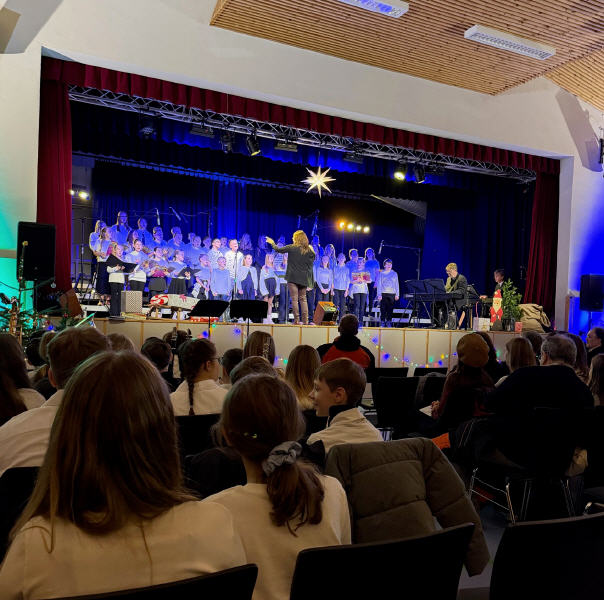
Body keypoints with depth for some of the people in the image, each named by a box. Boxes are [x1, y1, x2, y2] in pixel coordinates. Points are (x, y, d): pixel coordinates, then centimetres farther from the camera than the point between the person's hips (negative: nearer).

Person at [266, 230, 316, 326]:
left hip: (293, 277, -4)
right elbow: (312, 260, 7)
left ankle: (296, 320, -5)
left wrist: (272, 243, 20)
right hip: (304, 278, 4)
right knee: (303, 299, 10)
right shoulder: (309, 250, 2)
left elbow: (278, 249, 3)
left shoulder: (292, 247, -5)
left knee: (294, 299, -2)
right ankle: (305, 320, 5)